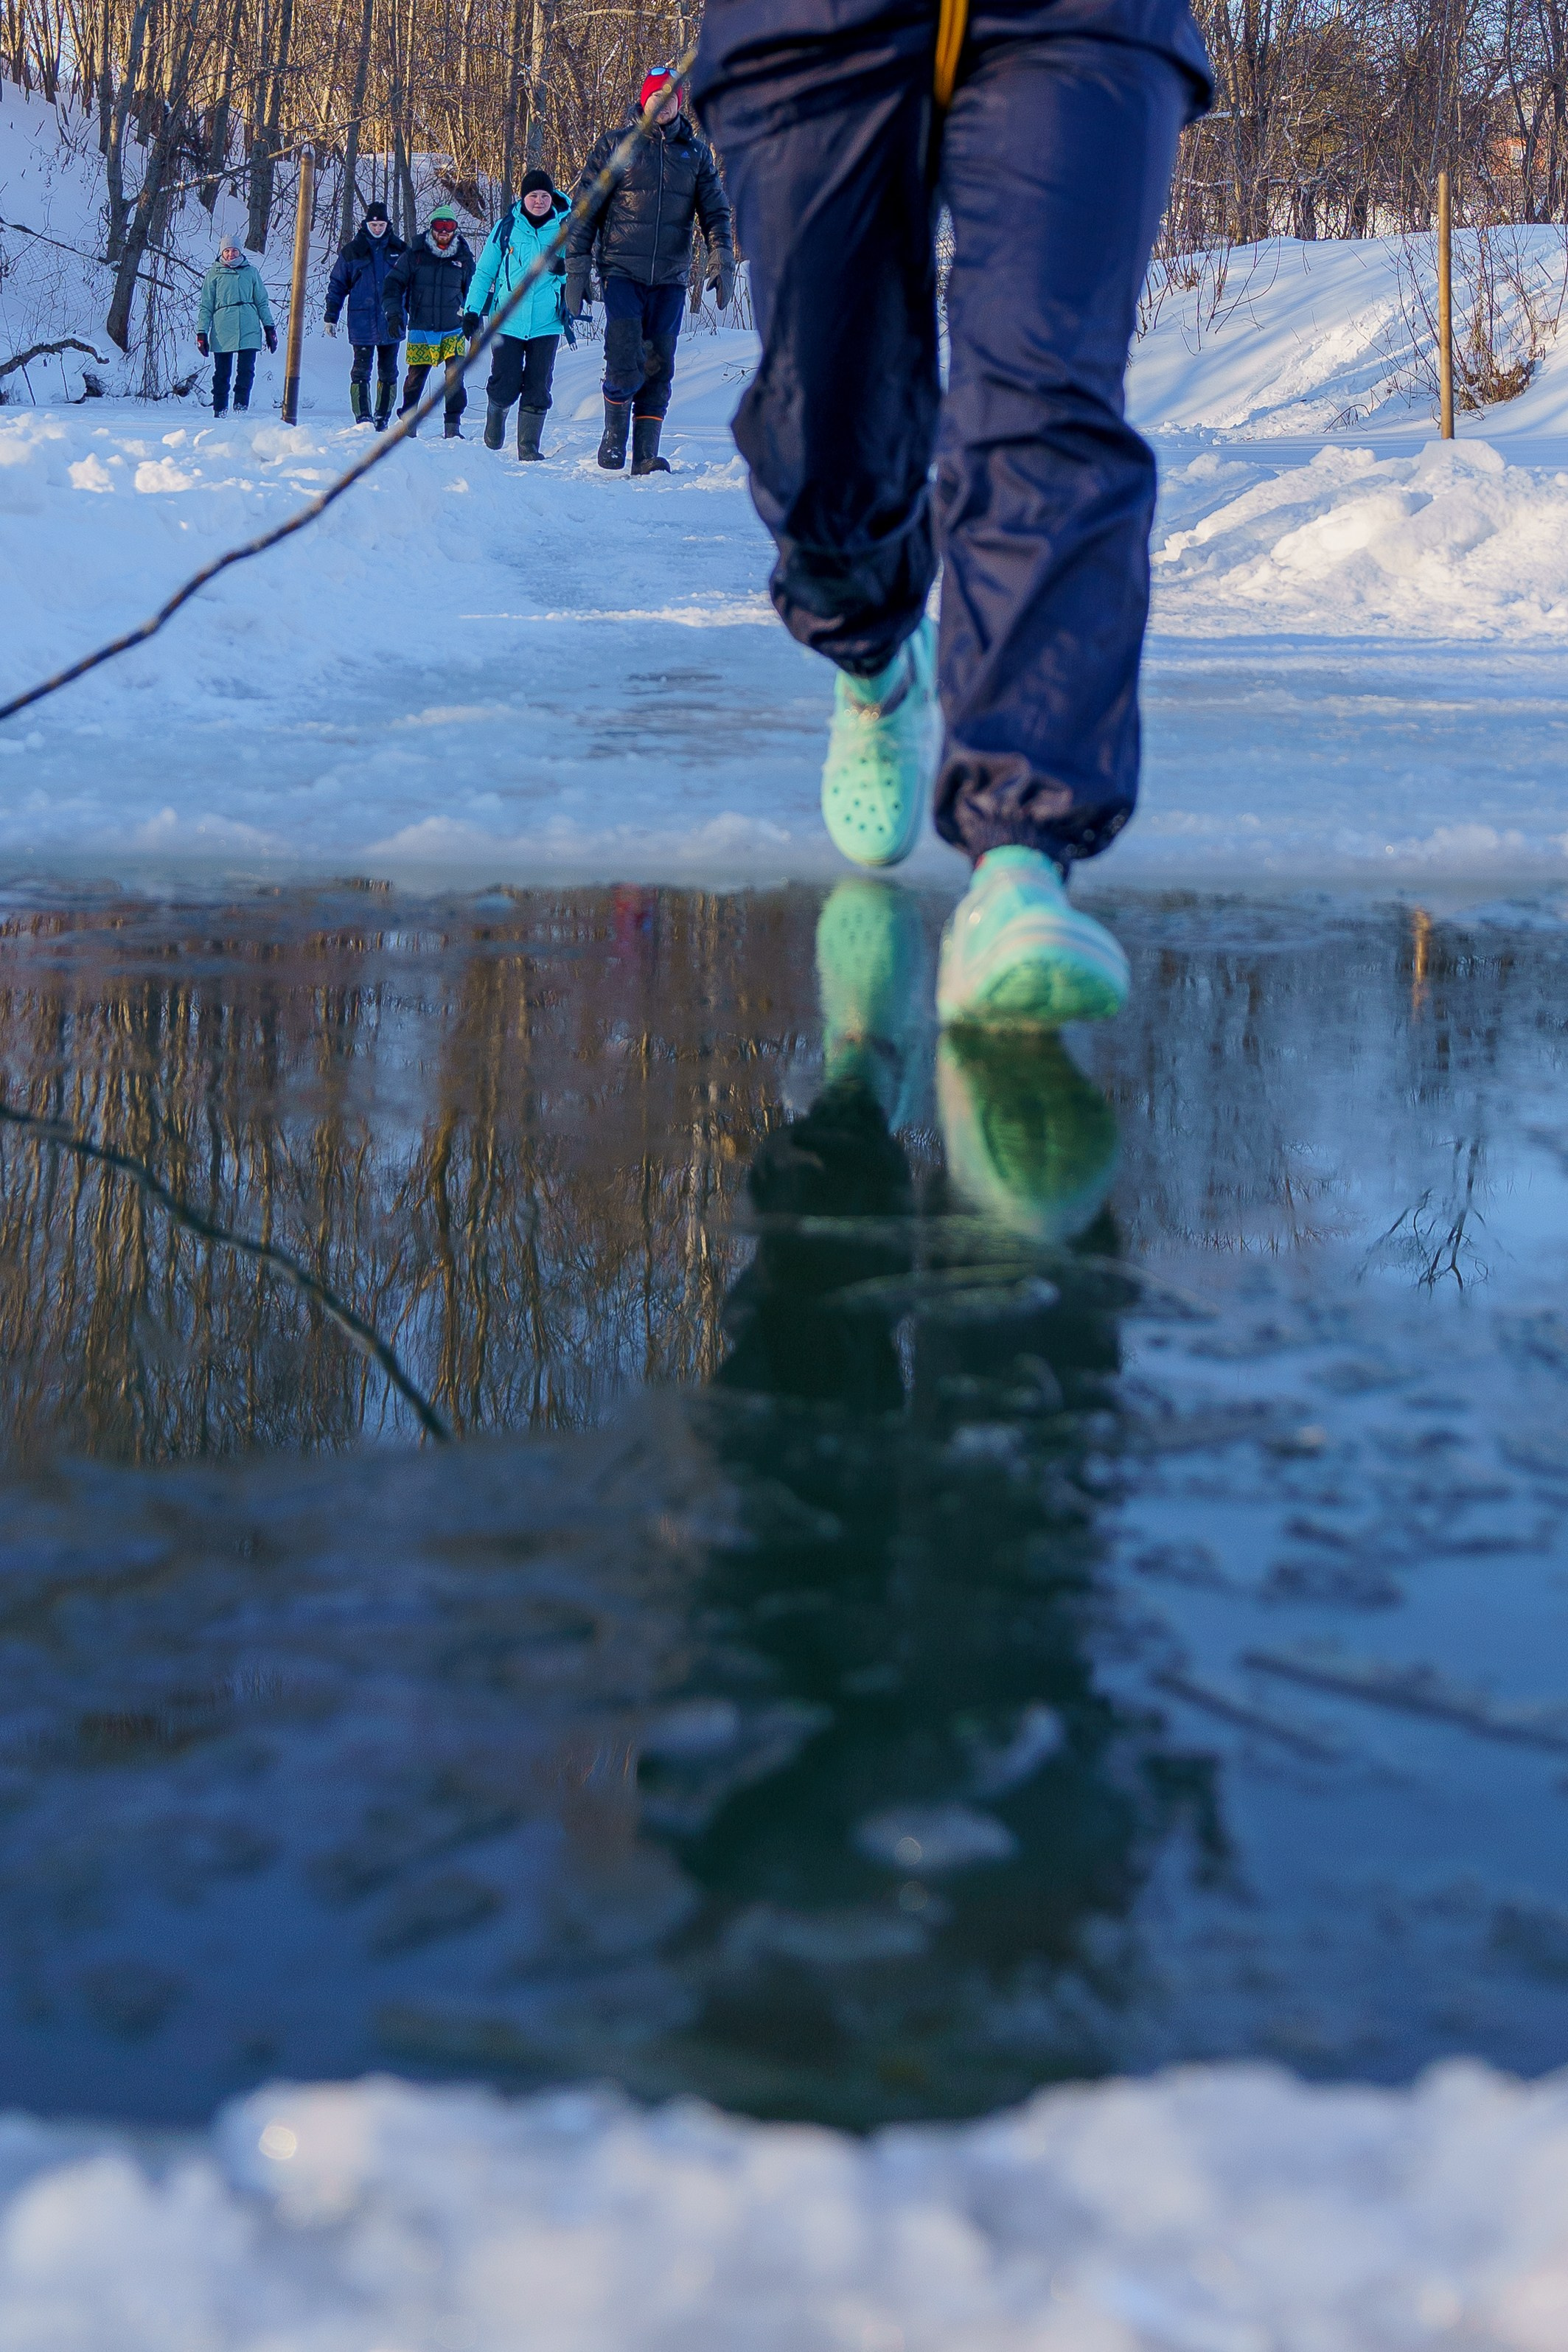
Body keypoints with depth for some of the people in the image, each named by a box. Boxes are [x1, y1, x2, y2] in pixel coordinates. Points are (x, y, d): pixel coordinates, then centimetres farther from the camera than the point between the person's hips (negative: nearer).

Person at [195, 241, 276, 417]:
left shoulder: (251, 272, 12)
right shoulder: (214, 274, 9)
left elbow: (262, 302, 17)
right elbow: (206, 307, 9)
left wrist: (269, 328, 11)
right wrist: (201, 332, 3)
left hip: (249, 329, 1)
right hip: (222, 330, -1)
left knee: (246, 371, -10)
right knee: (222, 373, 2)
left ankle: (240, 408, -4)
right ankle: (220, 410, 8)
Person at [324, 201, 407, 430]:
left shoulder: (399, 250, 7)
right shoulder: (352, 251, 4)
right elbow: (337, 285, 7)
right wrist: (330, 317, 3)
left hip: (391, 323, 2)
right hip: (362, 323, -2)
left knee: (388, 374, 6)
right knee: (361, 372, -7)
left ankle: (382, 419, 14)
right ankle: (362, 419, -8)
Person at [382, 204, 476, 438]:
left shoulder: (464, 257, 6)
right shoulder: (415, 255, 1)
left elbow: (473, 291, 19)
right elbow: (393, 283, 4)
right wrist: (393, 313, -8)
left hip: (454, 330, 0)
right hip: (421, 329, 0)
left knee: (455, 377, -13)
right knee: (415, 378, 5)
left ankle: (453, 425, -7)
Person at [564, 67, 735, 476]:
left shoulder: (696, 152, 11)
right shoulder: (615, 145, 3)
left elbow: (716, 211, 12)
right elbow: (585, 209, 4)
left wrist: (722, 258, -5)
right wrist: (576, 269, -1)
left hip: (671, 280, 3)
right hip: (623, 273, -3)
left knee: (659, 369, 2)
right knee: (625, 368, -15)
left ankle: (646, 454, 8)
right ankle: (614, 433, 7)